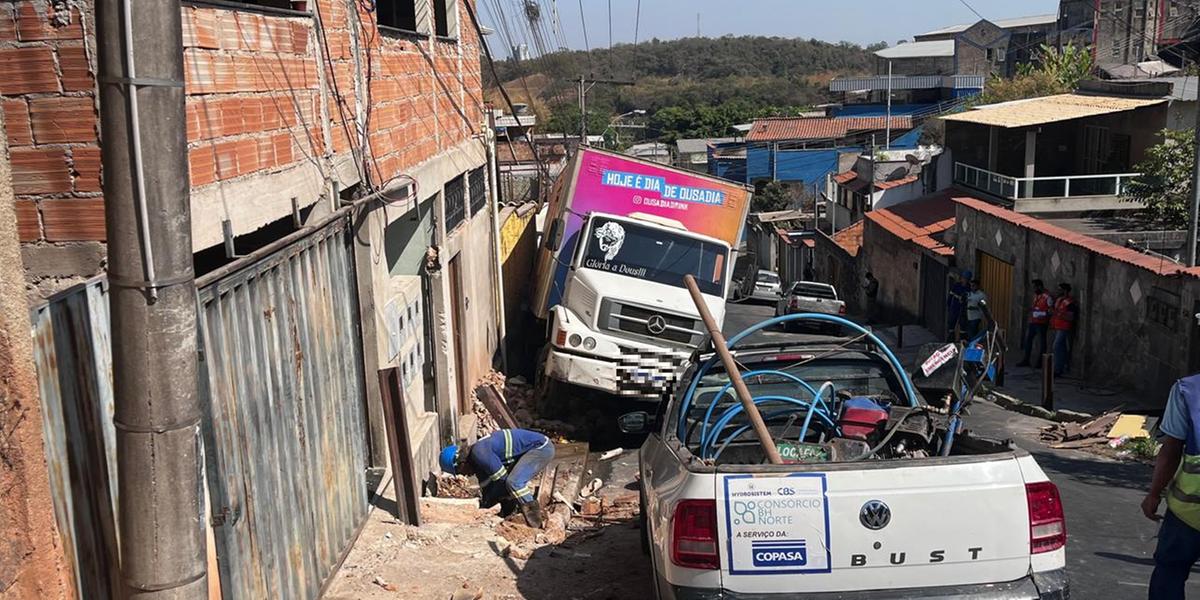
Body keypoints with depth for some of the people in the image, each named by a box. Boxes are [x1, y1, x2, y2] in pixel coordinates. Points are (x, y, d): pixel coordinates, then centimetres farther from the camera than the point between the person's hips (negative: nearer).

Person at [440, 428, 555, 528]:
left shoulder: (479, 453, -22)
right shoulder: (476, 456, 9)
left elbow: (501, 480, -18)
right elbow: (486, 483, 21)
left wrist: (486, 504, -6)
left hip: (542, 448, -10)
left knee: (514, 482, -24)